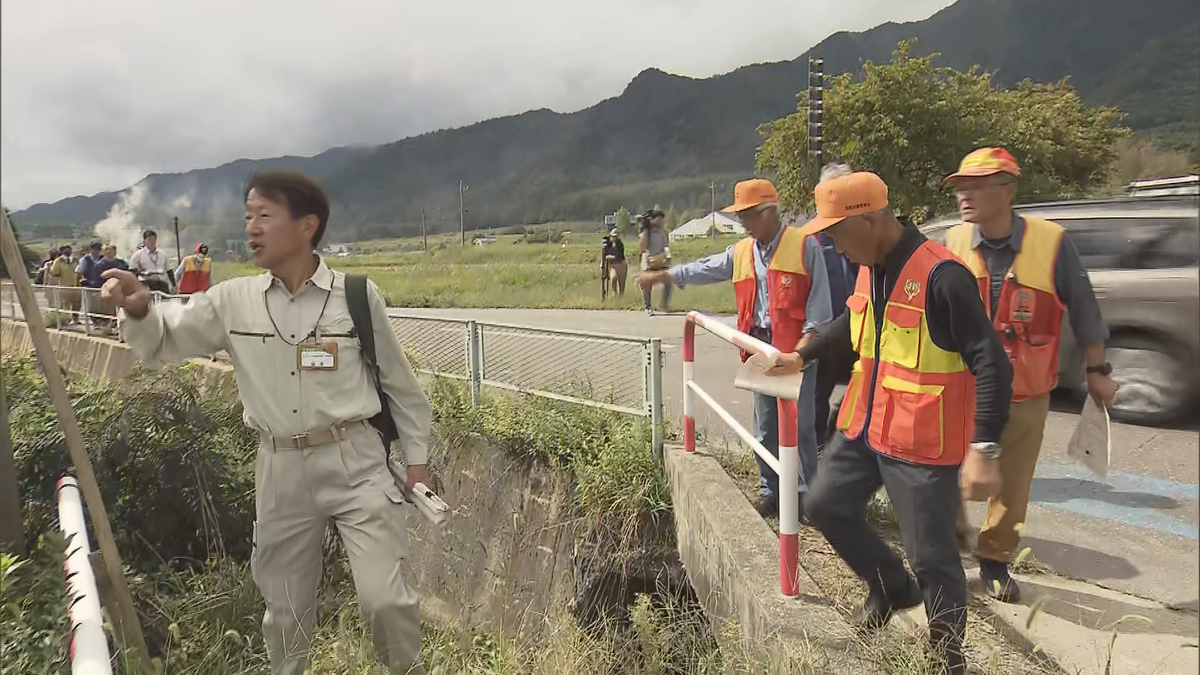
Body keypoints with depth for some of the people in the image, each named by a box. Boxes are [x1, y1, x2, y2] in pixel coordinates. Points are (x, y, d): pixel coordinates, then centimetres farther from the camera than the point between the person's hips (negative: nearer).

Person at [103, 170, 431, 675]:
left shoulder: (357, 295, -7)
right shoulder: (233, 301, 0)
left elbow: (398, 381, 2)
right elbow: (164, 342, 8)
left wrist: (417, 457, 5)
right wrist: (140, 310, -15)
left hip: (356, 462, -3)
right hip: (281, 469, 3)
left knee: (384, 598, -5)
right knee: (285, 605, 18)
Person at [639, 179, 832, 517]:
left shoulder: (804, 245, -5)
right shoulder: (741, 252, 13)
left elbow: (818, 296, -6)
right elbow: (703, 269, 21)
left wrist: (809, 336, -15)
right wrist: (661, 276, 21)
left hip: (796, 347, -6)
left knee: (801, 423, -1)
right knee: (765, 425, 11)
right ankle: (770, 491, 23)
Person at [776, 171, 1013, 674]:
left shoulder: (941, 276, -23)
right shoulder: (870, 268, 4)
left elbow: (992, 366, -23)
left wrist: (983, 450, -28)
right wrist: (803, 357, 33)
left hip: (920, 441, -8)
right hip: (865, 426, 8)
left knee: (931, 556, 3)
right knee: (826, 505, 16)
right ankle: (891, 587, 37)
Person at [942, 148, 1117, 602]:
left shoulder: (1051, 243, -11)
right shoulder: (953, 244, -7)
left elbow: (1082, 308, 2)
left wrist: (1096, 370, 8)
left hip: (1026, 394, 0)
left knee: (1012, 486, 13)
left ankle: (994, 560, 33)